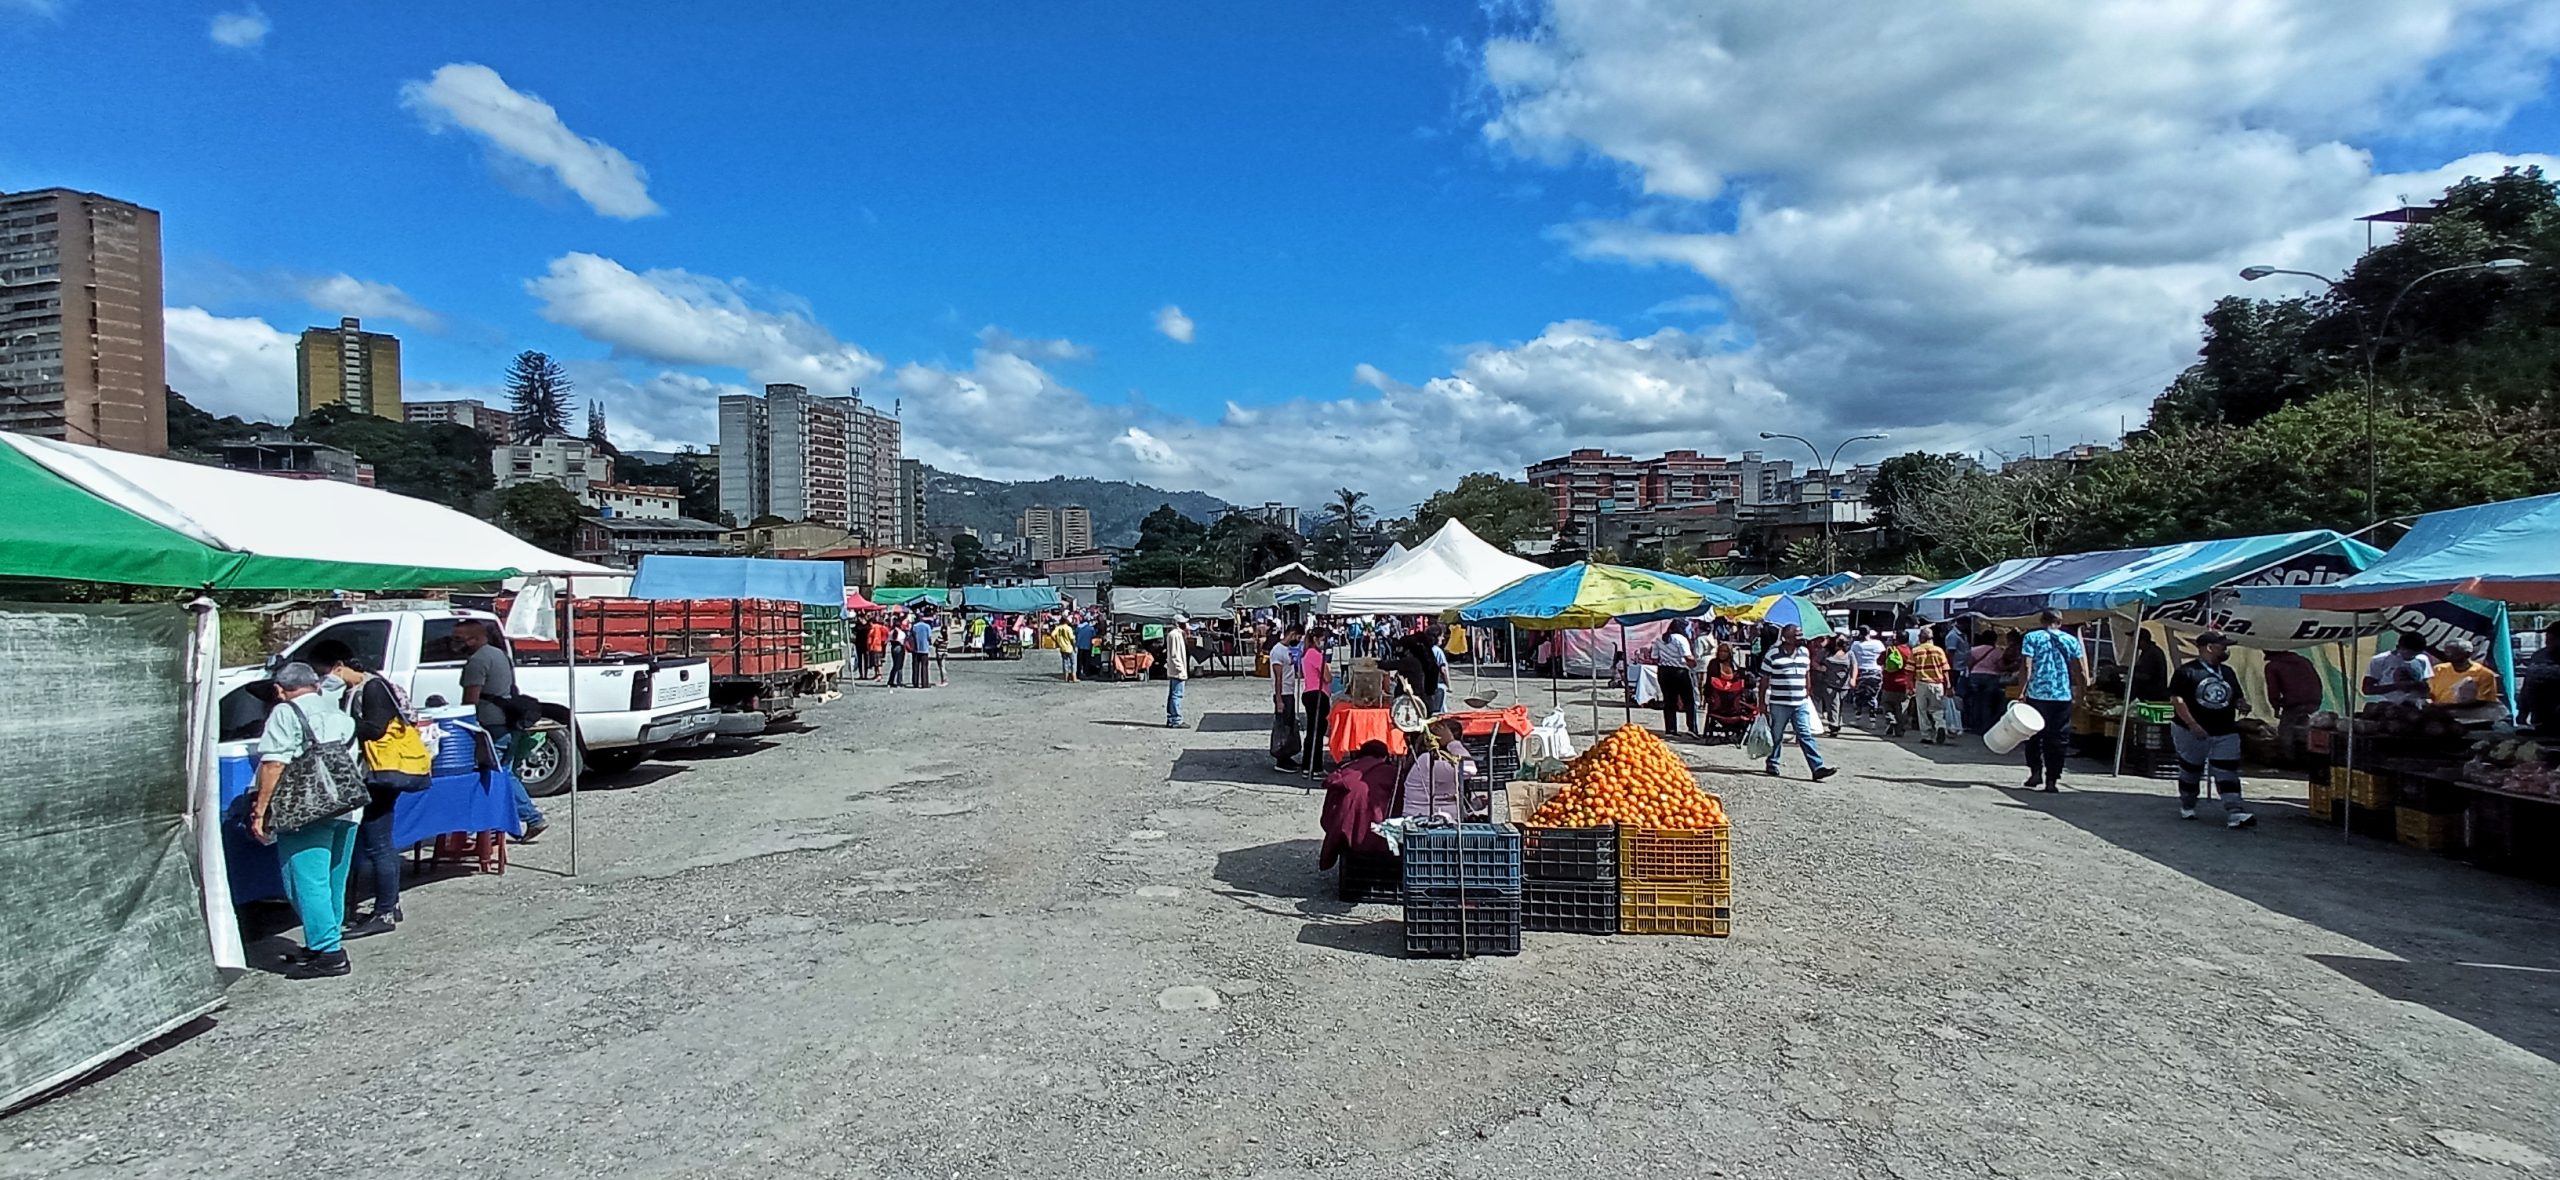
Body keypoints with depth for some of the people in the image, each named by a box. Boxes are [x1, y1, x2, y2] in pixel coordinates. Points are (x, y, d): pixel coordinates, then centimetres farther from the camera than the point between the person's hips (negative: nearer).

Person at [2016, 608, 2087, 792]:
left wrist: (2022, 692, -8)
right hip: (2063, 696, 2)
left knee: (2034, 736, 12)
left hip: (2037, 695, -1)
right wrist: (2082, 688, 20)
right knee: (2058, 739, 5)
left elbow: (2027, 668, -8)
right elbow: (2080, 670, 6)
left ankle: (2036, 772, 5)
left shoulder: (2032, 637, 1)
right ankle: (2052, 780, 4)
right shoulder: (2071, 640, 8)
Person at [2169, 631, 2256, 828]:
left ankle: (2234, 812, -14)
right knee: (2190, 772, 10)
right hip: (2192, 733, -5)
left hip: (2226, 733, 5)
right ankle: (2186, 807, 28)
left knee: (2228, 773, -7)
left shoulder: (2228, 673, 14)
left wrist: (2241, 704, -2)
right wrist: (2192, 724, -23)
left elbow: (2236, 697, 24)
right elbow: (2176, 699, -15)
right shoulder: (2187, 671, -8)